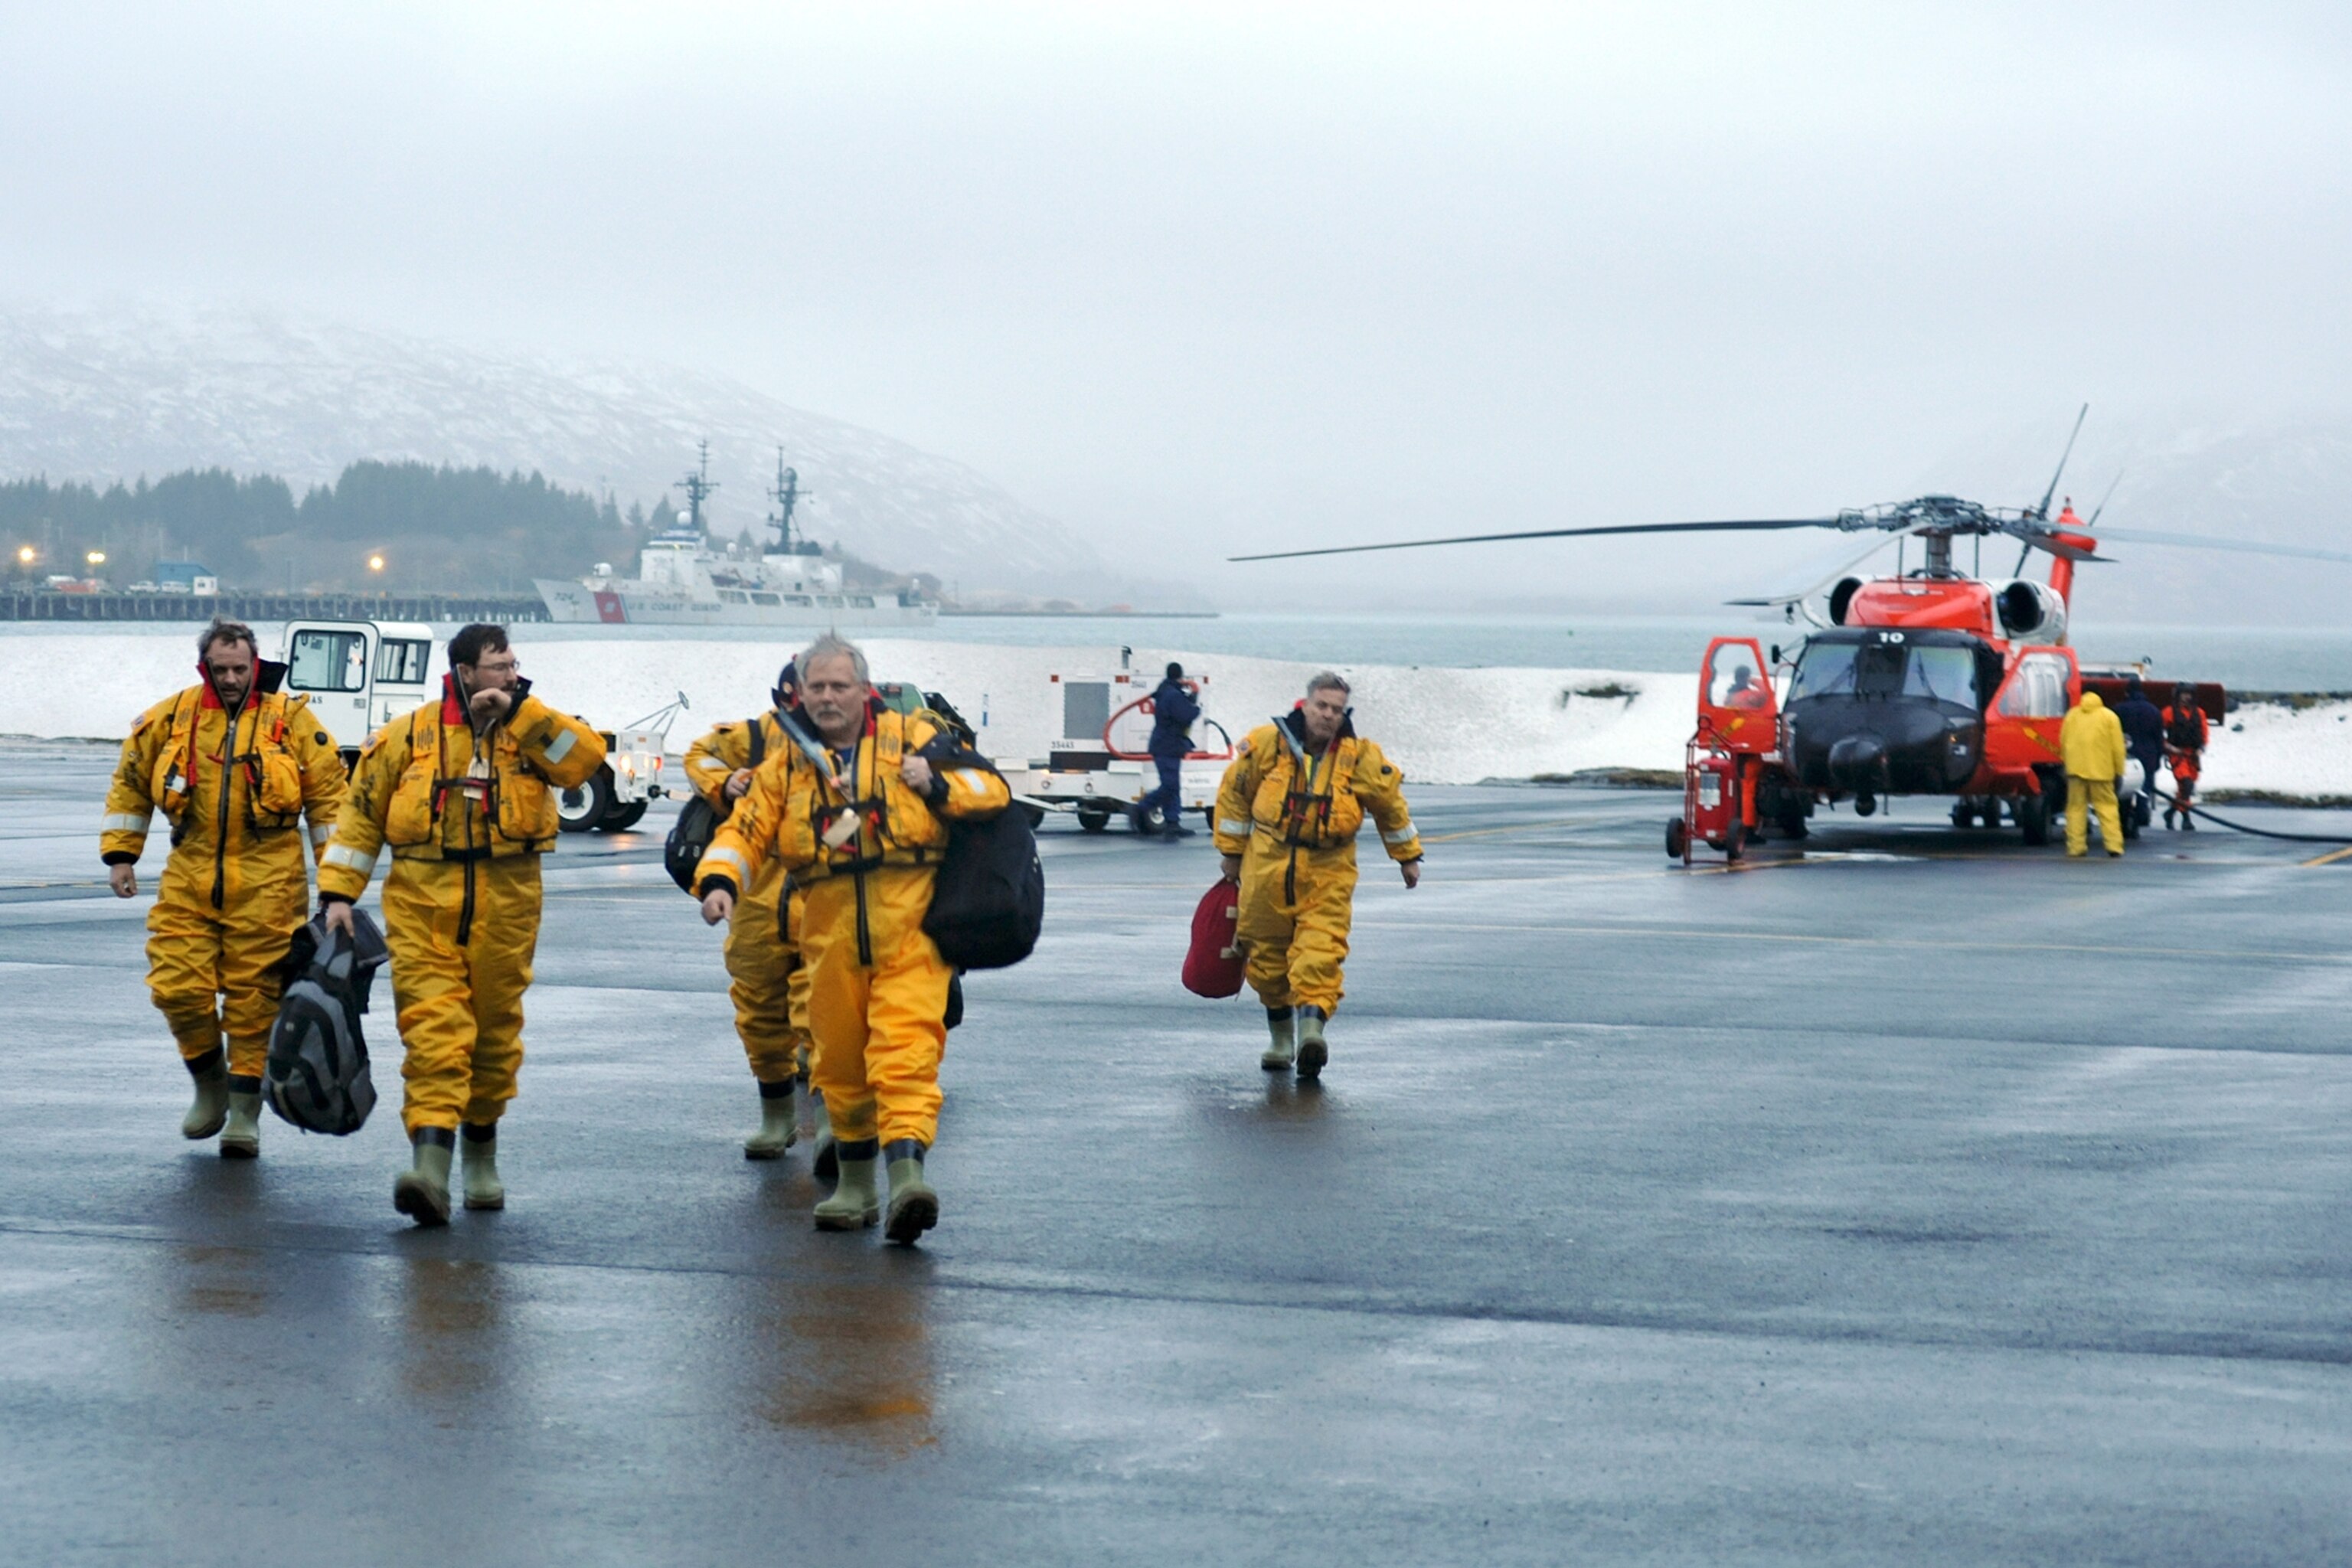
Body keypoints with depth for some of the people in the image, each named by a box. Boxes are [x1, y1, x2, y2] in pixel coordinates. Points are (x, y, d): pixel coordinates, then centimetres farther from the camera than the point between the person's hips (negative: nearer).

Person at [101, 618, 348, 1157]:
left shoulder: (291, 719, 1)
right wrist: (119, 854, 13)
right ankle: (210, 1085, 22)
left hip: (266, 884, -2)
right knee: (177, 986, -3)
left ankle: (246, 1113, 9)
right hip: (189, 880, 2)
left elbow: (328, 796, 6)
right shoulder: (170, 718, 5)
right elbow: (130, 784, 17)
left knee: (253, 996, -1)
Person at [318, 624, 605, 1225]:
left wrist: (520, 712, -10)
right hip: (423, 910, -2)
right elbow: (362, 815, 9)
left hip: (505, 910, 2)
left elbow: (587, 758, -10)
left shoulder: (534, 731, 9)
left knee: (495, 1031, 11)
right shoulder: (408, 735, 5)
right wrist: (338, 894, 2)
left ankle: (482, 1151, 30)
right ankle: (430, 1164, -22)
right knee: (432, 1028, -14)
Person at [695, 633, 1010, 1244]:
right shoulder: (787, 766, 15)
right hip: (830, 935, 4)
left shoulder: (913, 735, 6)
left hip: (909, 925, -4)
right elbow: (746, 828, 9)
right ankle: (854, 1184, 25)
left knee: (905, 1046, -17)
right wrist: (719, 881, -10)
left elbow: (991, 789, 6)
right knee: (839, 1060, 10)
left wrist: (937, 785, -12)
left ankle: (906, 1171, -28)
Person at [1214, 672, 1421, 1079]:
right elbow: (1234, 793, 8)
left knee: (1321, 951, -17)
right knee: (1267, 953, 7)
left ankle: (1312, 1027, -28)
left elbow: (1390, 803, 13)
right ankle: (1281, 1037, 21)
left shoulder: (1360, 757, -2)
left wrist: (1408, 856, 21)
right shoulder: (1267, 744, -4)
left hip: (1328, 872, -1)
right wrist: (1232, 852, 13)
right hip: (1268, 865, 1)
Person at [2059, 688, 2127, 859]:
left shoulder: (2072, 715, 9)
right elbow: (2117, 746, -1)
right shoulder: (2109, 717, 2)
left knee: (2076, 808, 6)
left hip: (2076, 768, 2)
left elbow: (2063, 742, 12)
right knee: (2107, 806, 4)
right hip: (2101, 769, -1)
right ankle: (2114, 845, -4)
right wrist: (2119, 770, 6)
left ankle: (2076, 847, 1)